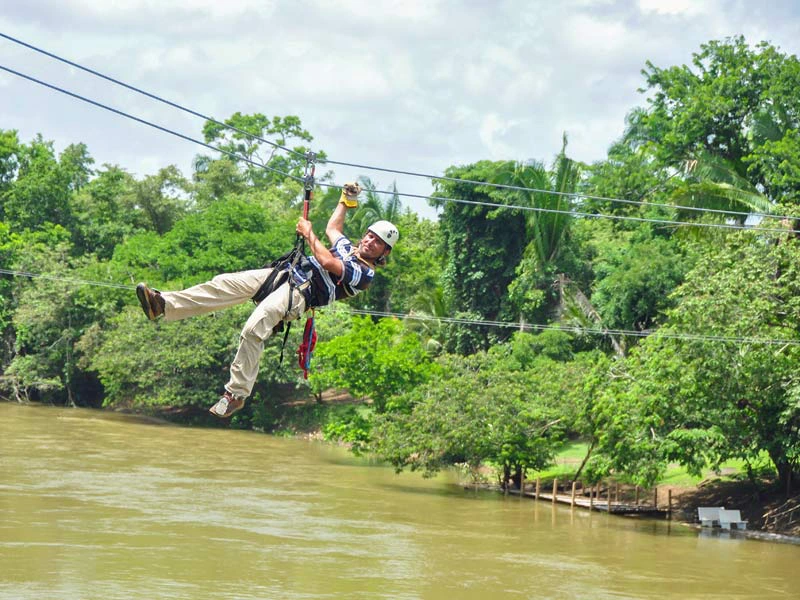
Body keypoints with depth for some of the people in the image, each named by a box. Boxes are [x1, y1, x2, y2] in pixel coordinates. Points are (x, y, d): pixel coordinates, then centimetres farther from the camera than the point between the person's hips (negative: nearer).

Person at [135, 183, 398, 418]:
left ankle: (237, 392, -25)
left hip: (300, 293, -8)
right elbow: (332, 227, 47)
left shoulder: (364, 273, -3)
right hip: (283, 273, 8)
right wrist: (346, 200, 44)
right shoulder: (348, 247, 25)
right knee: (225, 283, -11)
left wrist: (308, 233, -4)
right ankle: (163, 304, -16)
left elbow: (327, 262, -15)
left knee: (254, 328, -31)